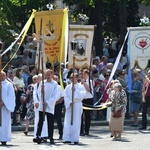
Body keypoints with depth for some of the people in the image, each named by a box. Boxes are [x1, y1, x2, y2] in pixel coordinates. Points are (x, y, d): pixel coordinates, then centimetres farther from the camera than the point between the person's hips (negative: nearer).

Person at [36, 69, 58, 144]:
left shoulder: (55, 84, 2)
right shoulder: (42, 83, 8)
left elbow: (54, 96, -2)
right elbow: (39, 93, 5)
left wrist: (47, 102, -11)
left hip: (50, 106, -1)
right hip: (42, 106, 1)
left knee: (50, 123, 2)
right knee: (40, 121, -1)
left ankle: (51, 137, 8)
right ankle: (38, 136, -2)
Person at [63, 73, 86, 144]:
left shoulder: (80, 86, 6)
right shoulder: (68, 87, 12)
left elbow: (83, 94, -10)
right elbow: (65, 96, 3)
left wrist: (75, 90, -20)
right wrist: (69, 102, -12)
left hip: (77, 106, -2)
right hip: (69, 106, 2)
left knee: (76, 123, -3)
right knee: (67, 123, -3)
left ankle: (75, 139, -1)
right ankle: (67, 139, -3)